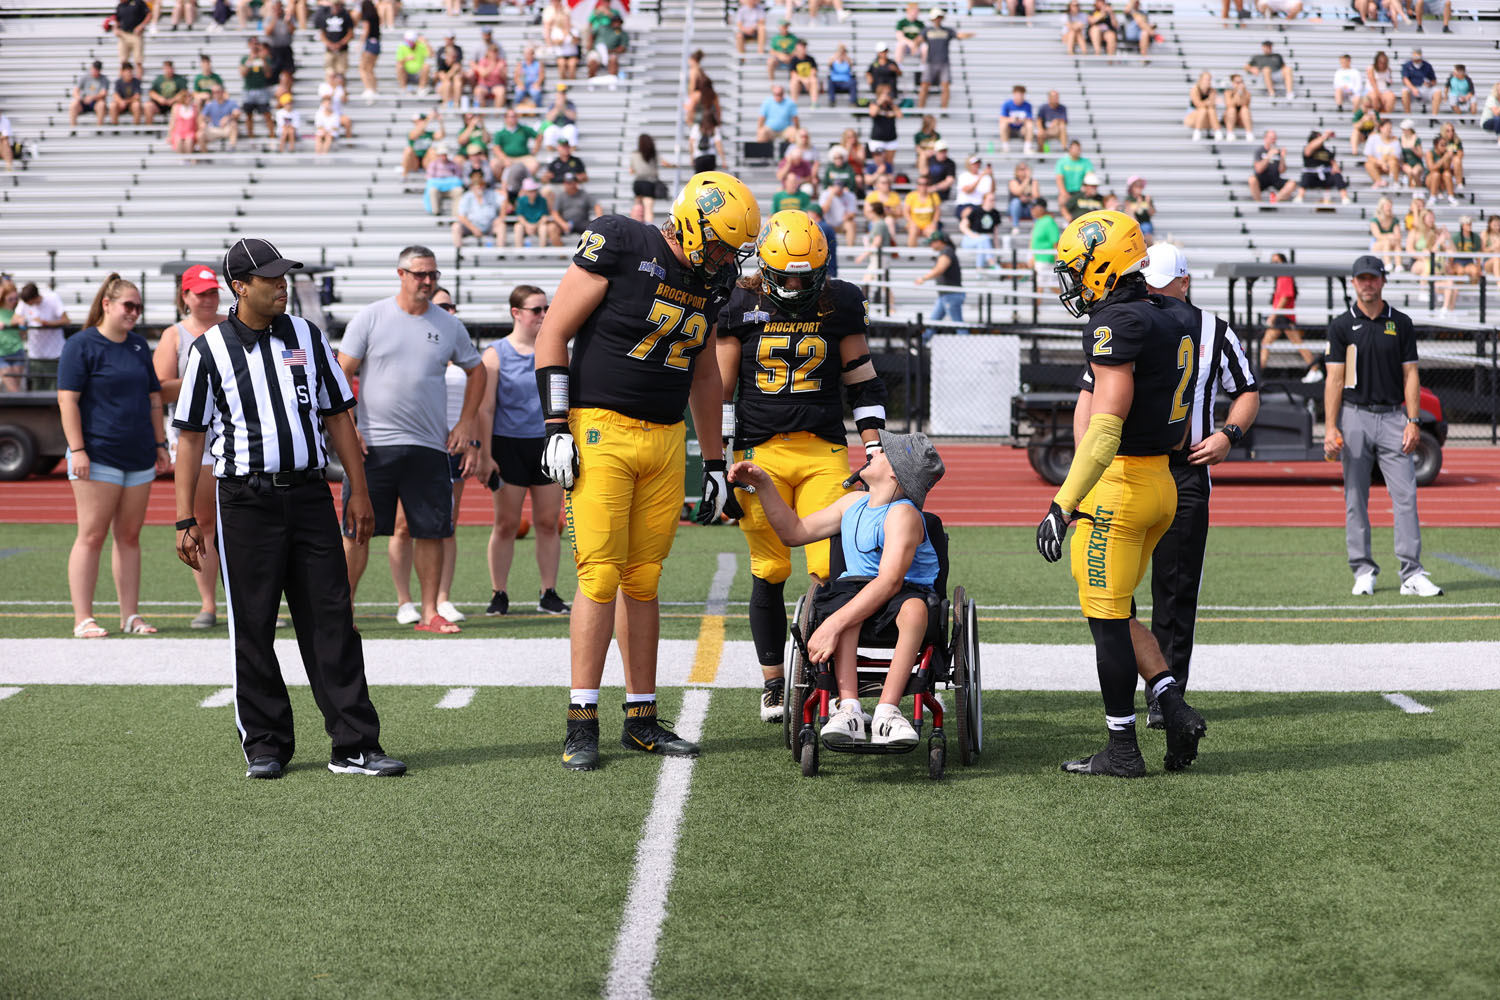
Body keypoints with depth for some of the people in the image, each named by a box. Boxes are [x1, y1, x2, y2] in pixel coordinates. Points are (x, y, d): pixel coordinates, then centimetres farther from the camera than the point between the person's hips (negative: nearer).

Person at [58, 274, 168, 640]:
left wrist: (160, 444, 17)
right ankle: (83, 619, -4)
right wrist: (77, 449, -17)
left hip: (139, 457, 6)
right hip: (98, 457, -6)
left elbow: (153, 397, 22)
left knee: (129, 536, 8)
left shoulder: (139, 345, 15)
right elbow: (68, 399, -10)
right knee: (92, 536, -5)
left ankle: (130, 616, 12)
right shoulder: (81, 345, -5)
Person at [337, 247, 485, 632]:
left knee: (431, 530, 2)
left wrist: (465, 424, 13)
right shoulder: (370, 318, 0)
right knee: (357, 530, -1)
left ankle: (430, 612, 10)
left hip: (430, 447, 2)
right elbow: (341, 374, 2)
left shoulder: (449, 326, 8)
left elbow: (476, 372, 21)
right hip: (374, 444, -2)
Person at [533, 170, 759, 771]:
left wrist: (714, 461, 22)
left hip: (666, 439, 6)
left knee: (643, 581, 8)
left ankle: (642, 719, 14)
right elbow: (553, 334, -7)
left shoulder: (710, 281, 9)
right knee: (600, 575, -9)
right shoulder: (620, 247, -10)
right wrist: (557, 427, -12)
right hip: (601, 429, -6)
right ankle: (582, 723, -6)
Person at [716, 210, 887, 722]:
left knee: (832, 568, -10)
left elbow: (863, 381, 11)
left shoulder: (839, 305, 5)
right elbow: (720, 388, 7)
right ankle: (773, 682, 15)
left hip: (824, 452, 0)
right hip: (760, 453, 0)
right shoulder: (741, 308, 3)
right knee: (769, 572, 3)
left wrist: (874, 449, 5)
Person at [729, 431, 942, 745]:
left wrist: (833, 625, -35)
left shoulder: (902, 514, -13)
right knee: (844, 596, -32)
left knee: (914, 608, -41)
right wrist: (763, 484, 13)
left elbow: (889, 581, -27)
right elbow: (795, 532, 26)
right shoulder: (853, 503, 14)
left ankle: (887, 711, -41)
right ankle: (849, 708, -42)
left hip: (907, 591, -5)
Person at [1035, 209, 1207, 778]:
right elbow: (1181, 423, 19)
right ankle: (1174, 707, 10)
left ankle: (1122, 750, 7)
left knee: (1108, 618, 0)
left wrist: (1063, 506, -27)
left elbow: (1105, 427, -25)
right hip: (1161, 482, 9)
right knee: (1114, 611, 19)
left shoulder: (1117, 324, -17)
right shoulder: (1176, 320, 12)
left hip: (1117, 482, -9)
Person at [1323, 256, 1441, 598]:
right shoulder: (1342, 325, 3)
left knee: (1405, 494, -6)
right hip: (1355, 416, -1)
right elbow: (1334, 379, -1)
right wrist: (1331, 428, -8)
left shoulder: (1400, 323, 8)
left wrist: (1413, 421, -3)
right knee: (1355, 499, 2)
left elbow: (1410, 375, 7)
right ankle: (1363, 571, 10)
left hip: (1393, 417, 1)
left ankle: (1412, 574, -6)